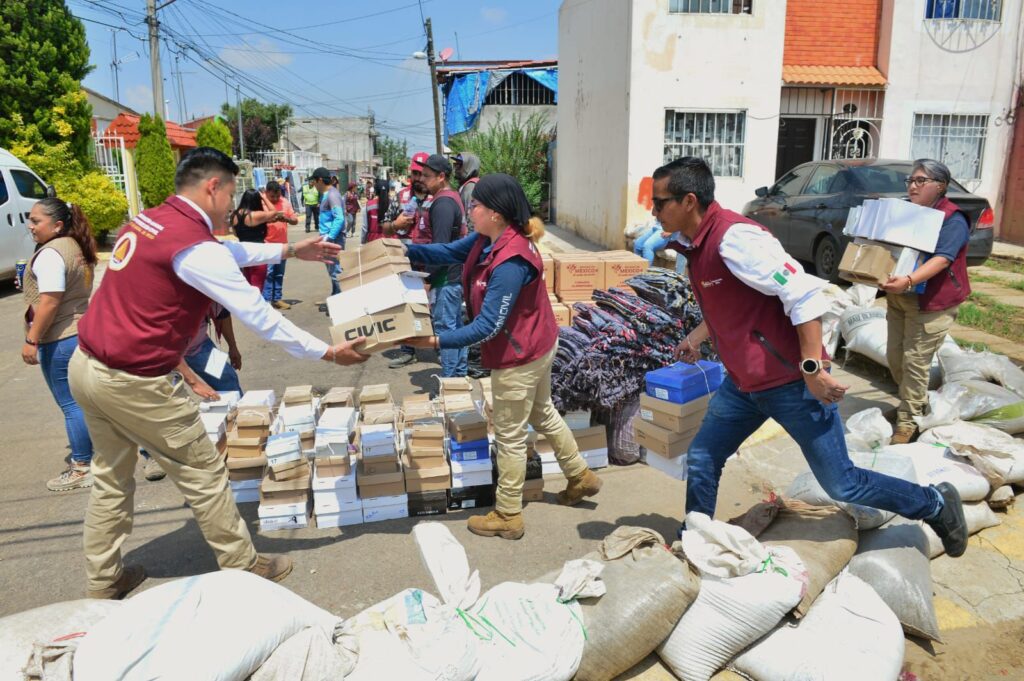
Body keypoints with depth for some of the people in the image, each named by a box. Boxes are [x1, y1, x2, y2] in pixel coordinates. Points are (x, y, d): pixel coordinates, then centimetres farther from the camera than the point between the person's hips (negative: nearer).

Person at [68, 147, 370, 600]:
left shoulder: (149, 220, 8)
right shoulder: (195, 247, -20)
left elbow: (227, 252, 21)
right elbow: (259, 316, -18)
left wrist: (289, 250, 26)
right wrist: (327, 353, -10)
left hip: (86, 365, 9)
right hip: (132, 382, -9)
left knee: (111, 477, 22)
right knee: (204, 473, 6)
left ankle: (102, 582, 35)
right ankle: (242, 568, 20)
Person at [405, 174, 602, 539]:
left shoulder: (511, 262, -33)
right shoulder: (488, 239, -5)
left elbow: (488, 326, -32)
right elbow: (450, 252, 5)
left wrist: (437, 341, -32)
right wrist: (407, 250, -8)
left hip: (518, 356, -10)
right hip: (536, 345, 10)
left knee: (510, 436, 6)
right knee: (543, 414, 27)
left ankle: (507, 517, 25)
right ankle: (581, 477, 46)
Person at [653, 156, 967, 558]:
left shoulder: (733, 238, -24)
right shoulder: (695, 242, 6)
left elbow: (804, 294, -26)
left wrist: (812, 370, -24)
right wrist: (697, 337, 14)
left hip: (790, 382, -8)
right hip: (744, 383, 9)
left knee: (841, 484, 6)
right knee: (701, 462, 10)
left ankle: (935, 505, 30)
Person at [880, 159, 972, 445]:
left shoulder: (953, 219, -12)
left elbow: (942, 259, -26)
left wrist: (909, 280, -42)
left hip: (931, 302, -8)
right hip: (898, 298, 8)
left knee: (915, 361, -7)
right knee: (895, 357, 12)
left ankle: (908, 421, 3)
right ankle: (917, 402, 33)